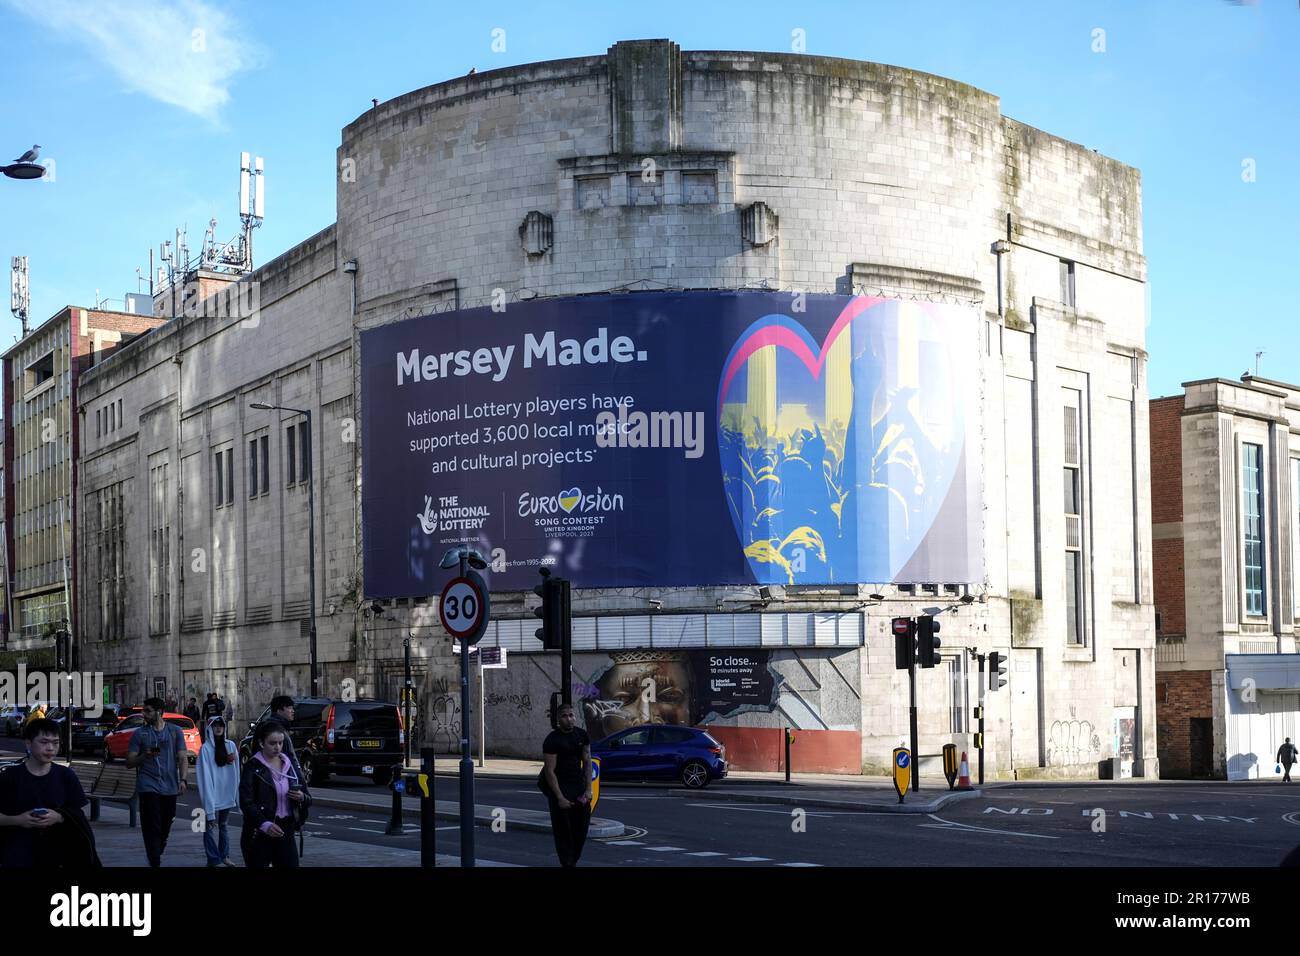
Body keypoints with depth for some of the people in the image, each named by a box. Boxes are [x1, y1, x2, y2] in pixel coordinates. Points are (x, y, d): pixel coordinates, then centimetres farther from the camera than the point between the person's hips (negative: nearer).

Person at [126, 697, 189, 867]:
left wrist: (182, 779, -7)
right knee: (152, 828, -9)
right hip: (148, 787, -2)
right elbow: (129, 762, 3)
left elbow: (182, 757, 6)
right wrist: (145, 756, -16)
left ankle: (156, 856, 29)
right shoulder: (139, 734, 5)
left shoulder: (175, 731, 8)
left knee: (165, 827, 10)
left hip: (169, 787, 2)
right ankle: (155, 862, -11)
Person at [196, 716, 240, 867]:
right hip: (213, 795, -5)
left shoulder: (230, 745, 5)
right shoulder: (206, 748, -10)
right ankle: (214, 859, 0)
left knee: (223, 825, 16)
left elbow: (236, 770, 7)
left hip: (227, 793, 5)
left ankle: (224, 856, 25)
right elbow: (205, 774, -14)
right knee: (211, 826, -3)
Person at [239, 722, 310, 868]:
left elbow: (308, 799, 15)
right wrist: (265, 824, -31)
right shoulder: (252, 767, -5)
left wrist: (302, 797, -9)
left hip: (285, 832, 4)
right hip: (258, 835, -4)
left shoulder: (290, 765, 10)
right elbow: (246, 803, -16)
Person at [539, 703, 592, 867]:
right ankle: (568, 863, -1)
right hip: (558, 784, -5)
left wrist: (588, 789, -3)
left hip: (577, 782, 5)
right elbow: (550, 771, -15)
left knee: (582, 823, 4)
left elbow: (587, 762, 6)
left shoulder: (582, 735, 3)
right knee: (562, 827, -6)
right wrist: (560, 797, -19)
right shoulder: (552, 740, -13)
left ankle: (574, 859, 18)